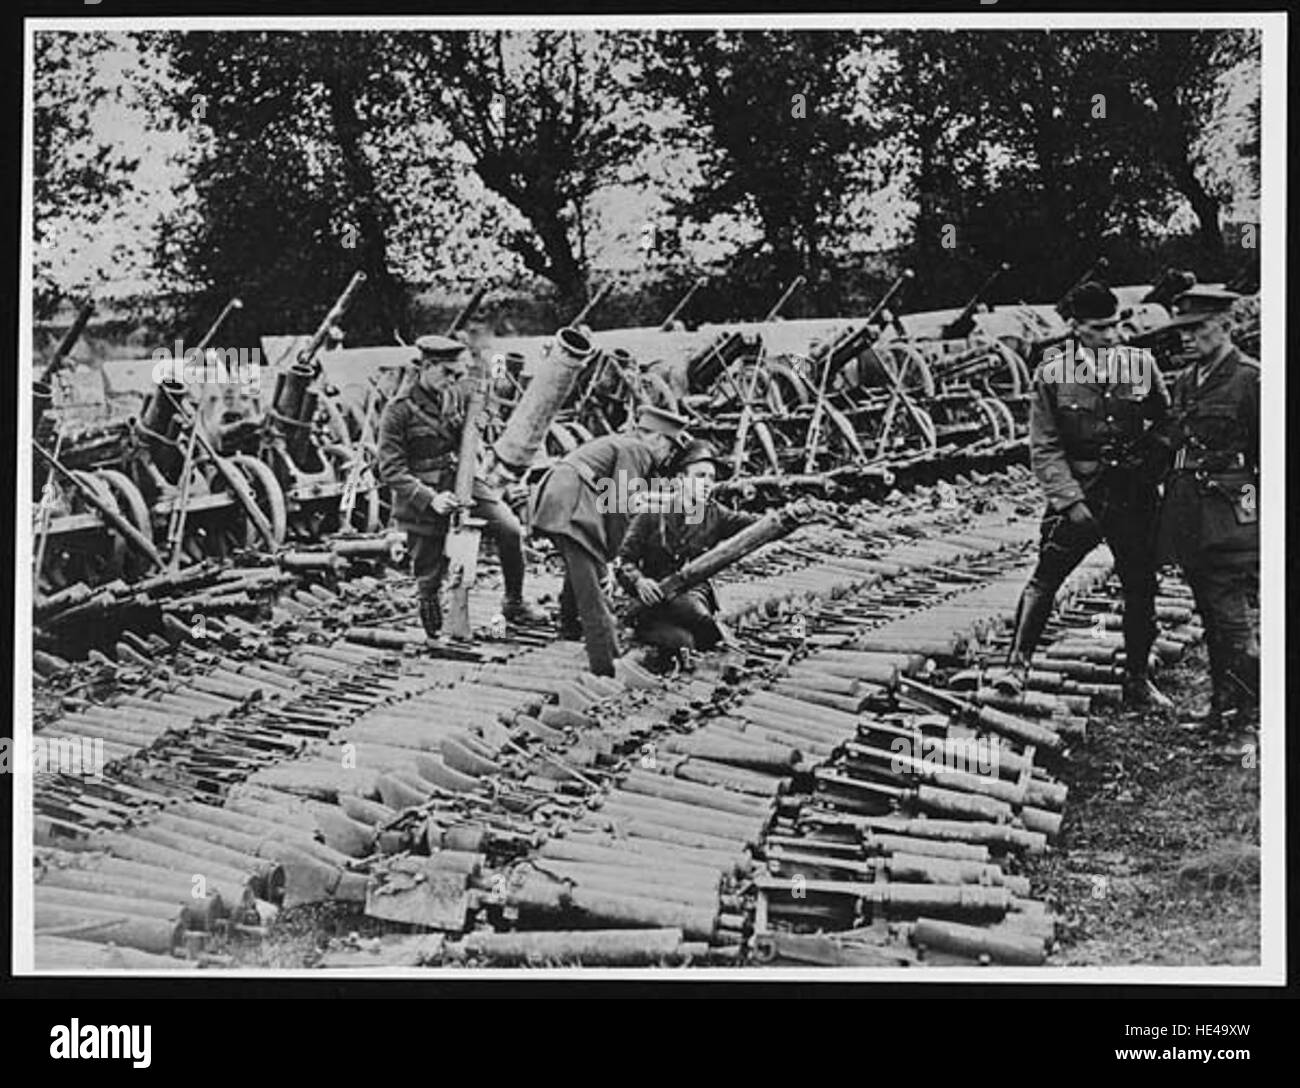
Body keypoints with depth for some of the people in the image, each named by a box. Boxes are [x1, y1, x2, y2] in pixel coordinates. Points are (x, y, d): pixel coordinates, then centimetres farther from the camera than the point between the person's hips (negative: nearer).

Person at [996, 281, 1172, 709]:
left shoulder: (1141, 365, -1)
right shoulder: (1051, 374, -7)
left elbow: (1167, 422, 15)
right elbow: (1045, 449, -7)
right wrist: (1071, 501, -16)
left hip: (1133, 492, 2)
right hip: (1076, 491, -2)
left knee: (1141, 588, 9)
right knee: (1045, 578, -8)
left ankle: (1137, 680, 23)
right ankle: (1017, 663, -1)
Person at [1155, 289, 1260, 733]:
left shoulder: (1250, 379, -7)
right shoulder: (1184, 382, 15)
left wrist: (1266, 509, -10)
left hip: (1229, 513, -7)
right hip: (1189, 515, 7)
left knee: (1229, 610, -6)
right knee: (1209, 610, 12)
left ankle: (1236, 702, 3)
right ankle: (1225, 696, 20)